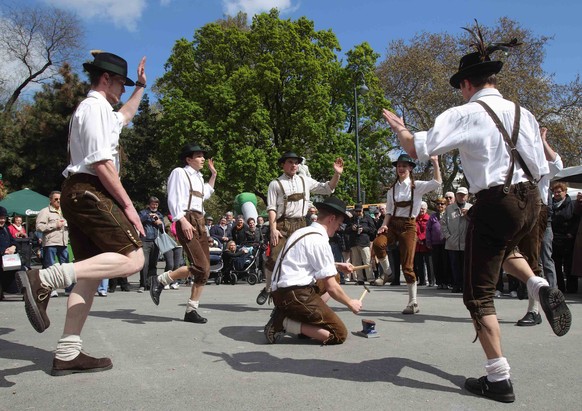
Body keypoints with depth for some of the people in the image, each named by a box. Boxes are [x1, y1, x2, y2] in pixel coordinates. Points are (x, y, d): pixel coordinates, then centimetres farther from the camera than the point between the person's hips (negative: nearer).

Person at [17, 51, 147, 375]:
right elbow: (101, 163, -18)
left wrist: (141, 86, 52)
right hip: (90, 191, -10)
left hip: (79, 194, 10)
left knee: (91, 272, 6)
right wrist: (127, 205, -16)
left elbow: (125, 116, 48)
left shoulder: (99, 110, 25)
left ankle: (68, 353, 6)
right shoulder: (95, 106, -7)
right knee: (133, 259, -18)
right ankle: (45, 279, -27)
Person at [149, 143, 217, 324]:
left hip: (200, 222, 9)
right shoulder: (179, 172, -1)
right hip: (187, 221, -9)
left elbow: (205, 195, 40)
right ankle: (160, 280, -4)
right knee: (200, 266, -20)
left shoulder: (198, 176, 23)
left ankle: (191, 310, 10)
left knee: (205, 270, 2)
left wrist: (213, 175, 35)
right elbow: (173, 199, -12)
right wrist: (183, 221, -23)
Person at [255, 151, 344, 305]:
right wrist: (273, 229, -14)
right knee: (275, 258, -9)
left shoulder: (305, 181, 13)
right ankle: (267, 289, 13)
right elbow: (272, 208, -3)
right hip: (282, 224, -3)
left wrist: (337, 174, 0)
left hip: (300, 224, 3)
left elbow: (327, 189, 14)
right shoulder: (275, 184, 3)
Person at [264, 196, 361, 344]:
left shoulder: (304, 231, 14)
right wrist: (350, 303, 7)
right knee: (340, 334, -7)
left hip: (282, 290, 10)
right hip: (295, 294, -10)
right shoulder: (319, 241, -13)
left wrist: (337, 266, 23)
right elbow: (331, 288, -10)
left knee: (331, 278, 27)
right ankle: (284, 322, -10)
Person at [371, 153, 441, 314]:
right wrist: (384, 225, -6)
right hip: (393, 224, 3)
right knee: (378, 243, -31)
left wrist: (435, 163, -18)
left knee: (407, 265, -4)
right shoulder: (392, 189, 12)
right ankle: (387, 272, -4)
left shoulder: (417, 186, 1)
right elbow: (389, 211, 11)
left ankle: (413, 303, 9)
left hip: (408, 225, -3)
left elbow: (437, 182, -15)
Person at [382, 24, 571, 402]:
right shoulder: (523, 113, 10)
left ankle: (499, 379, 10)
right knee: (505, 246, 40)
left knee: (479, 295, 7)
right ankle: (541, 287, 12)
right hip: (531, 203, 7)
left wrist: (399, 128, 9)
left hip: (495, 205, -6)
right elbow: (541, 169, 13)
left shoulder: (464, 115, -7)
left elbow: (417, 148, -10)